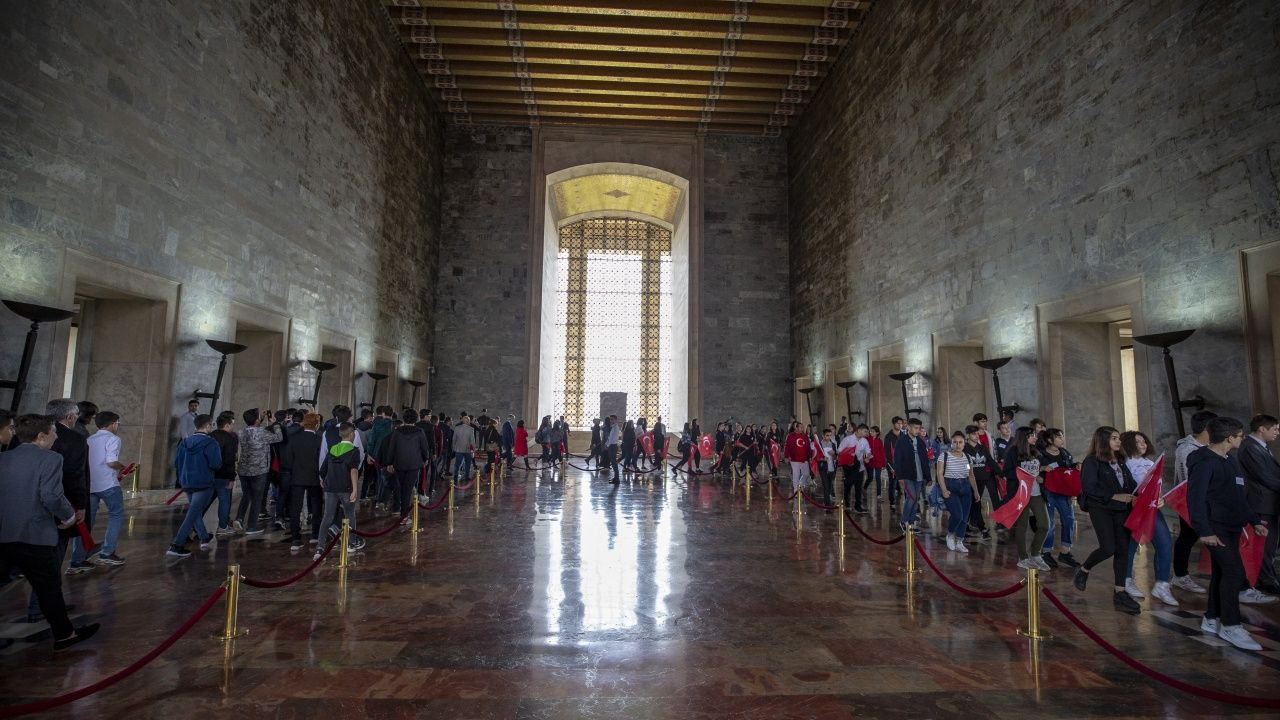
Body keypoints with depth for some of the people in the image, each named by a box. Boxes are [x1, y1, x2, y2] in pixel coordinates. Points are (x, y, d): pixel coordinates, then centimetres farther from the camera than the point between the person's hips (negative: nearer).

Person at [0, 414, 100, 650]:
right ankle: (64, 634, 25)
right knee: (49, 588, 10)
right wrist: (69, 517, -3)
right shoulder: (50, 458, -12)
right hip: (35, 536, -5)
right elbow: (52, 496, -20)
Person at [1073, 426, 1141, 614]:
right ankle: (1083, 571, 15)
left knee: (1123, 549, 3)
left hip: (1121, 509, 6)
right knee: (1108, 548, -12)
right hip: (1101, 509, -6)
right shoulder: (1092, 461, -8)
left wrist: (1135, 496, -9)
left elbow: (1131, 484, 11)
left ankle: (1120, 593, 10)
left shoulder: (1120, 462, 13)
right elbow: (1089, 488, -15)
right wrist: (1114, 496, -19)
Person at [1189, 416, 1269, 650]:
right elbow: (1195, 498, -21)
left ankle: (1212, 619, 20)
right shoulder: (1204, 462, -16)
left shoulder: (1229, 461, 15)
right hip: (1216, 529, -10)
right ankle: (1230, 626, -2)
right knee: (1234, 572, -10)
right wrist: (1204, 531, -25)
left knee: (1222, 573, 12)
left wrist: (1254, 520, 20)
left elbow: (1238, 497, 24)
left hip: (1232, 527, 10)